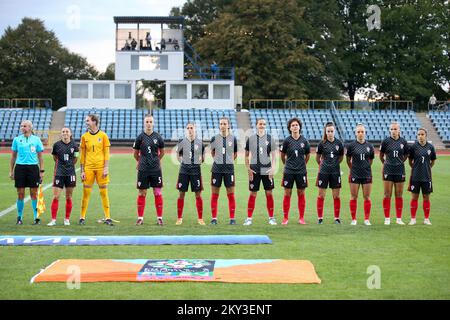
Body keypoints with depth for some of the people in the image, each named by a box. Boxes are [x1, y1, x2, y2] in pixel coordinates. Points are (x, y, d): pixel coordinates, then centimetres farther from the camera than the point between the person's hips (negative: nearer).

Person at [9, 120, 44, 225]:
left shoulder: (36, 139, 3)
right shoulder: (17, 139, 6)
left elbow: (40, 156, 6)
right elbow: (13, 156, 11)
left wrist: (41, 171, 1)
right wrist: (11, 170, 7)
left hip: (33, 167, -1)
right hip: (20, 167, 1)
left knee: (34, 194, 0)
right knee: (20, 194, 3)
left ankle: (36, 217, 6)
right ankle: (19, 217, 11)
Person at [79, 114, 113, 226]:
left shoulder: (103, 135, 2)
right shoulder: (84, 136, 6)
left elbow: (106, 153, 1)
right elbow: (82, 155, 8)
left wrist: (106, 168, -7)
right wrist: (82, 171, 3)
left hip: (101, 167, -1)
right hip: (88, 167, 1)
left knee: (104, 192, 1)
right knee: (86, 192, 1)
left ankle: (107, 217, 6)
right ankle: (82, 217, 7)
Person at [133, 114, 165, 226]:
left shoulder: (158, 137, 1)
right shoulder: (140, 137, -1)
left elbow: (162, 151, 16)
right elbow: (136, 153, 11)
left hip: (156, 169, 1)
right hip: (143, 169, 0)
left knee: (157, 193, 1)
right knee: (142, 193, 4)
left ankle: (159, 218, 7)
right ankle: (140, 218, 12)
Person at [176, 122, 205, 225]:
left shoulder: (199, 143, 3)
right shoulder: (182, 142, 2)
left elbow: (202, 156, 14)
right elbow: (178, 155, 14)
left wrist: (200, 161, 0)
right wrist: (181, 161, 0)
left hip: (196, 169, 0)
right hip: (184, 169, 0)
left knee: (198, 194, 2)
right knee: (181, 194, 2)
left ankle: (200, 218, 12)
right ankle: (179, 218, 13)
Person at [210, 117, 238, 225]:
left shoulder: (233, 138, 1)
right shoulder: (214, 138, 3)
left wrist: (229, 160, 9)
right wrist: (218, 160, 10)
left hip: (229, 168, -1)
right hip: (217, 168, 1)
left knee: (231, 194, 0)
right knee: (214, 194, 2)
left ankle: (232, 218, 7)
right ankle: (214, 218, 9)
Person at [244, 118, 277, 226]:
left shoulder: (270, 138, 4)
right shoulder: (251, 138, 4)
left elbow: (273, 155, 5)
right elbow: (247, 155, 8)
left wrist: (272, 168, -6)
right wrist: (248, 169, -2)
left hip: (267, 170, 1)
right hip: (254, 170, -1)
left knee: (269, 193, 3)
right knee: (253, 194, 1)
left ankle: (271, 217, 13)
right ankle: (249, 218, 8)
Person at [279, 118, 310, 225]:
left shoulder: (304, 141, 0)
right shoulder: (287, 140, -4)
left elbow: (307, 155, 13)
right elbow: (282, 155, 8)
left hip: (301, 171, 1)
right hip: (289, 171, -1)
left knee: (301, 194, 6)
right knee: (287, 194, 1)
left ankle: (301, 218, 14)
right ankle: (285, 218, 9)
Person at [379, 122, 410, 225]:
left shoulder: (403, 142, 1)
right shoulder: (386, 141, -3)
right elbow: (381, 155, 10)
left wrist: (400, 162, 11)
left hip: (400, 171, 1)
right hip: (388, 171, -1)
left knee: (399, 195, 6)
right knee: (387, 195, 0)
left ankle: (399, 218, 12)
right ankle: (387, 218, 7)